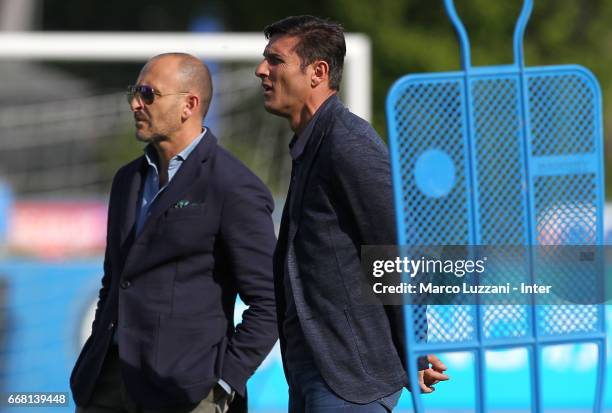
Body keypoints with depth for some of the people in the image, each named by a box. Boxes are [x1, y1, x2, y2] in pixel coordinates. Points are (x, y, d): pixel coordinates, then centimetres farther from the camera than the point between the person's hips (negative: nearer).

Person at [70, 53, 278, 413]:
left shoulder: (235, 190, -8)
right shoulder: (129, 179, 17)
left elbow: (269, 303, -10)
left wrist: (223, 383, -14)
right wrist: (95, 362, 17)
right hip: (111, 379, 7)